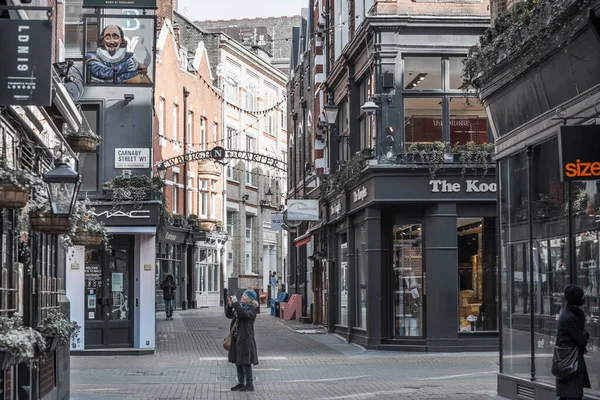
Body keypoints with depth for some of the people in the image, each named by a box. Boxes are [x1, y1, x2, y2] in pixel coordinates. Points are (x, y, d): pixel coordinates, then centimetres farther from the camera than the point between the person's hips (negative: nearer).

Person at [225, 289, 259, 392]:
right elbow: (229, 315, 13)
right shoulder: (240, 307, 14)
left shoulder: (251, 309, -9)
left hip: (245, 339, -8)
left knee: (245, 362, -5)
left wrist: (235, 303, -27)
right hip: (236, 338, 8)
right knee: (238, 362, 13)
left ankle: (249, 385, 1)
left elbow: (243, 314, -28)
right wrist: (230, 305, -2)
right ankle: (241, 383, 22)